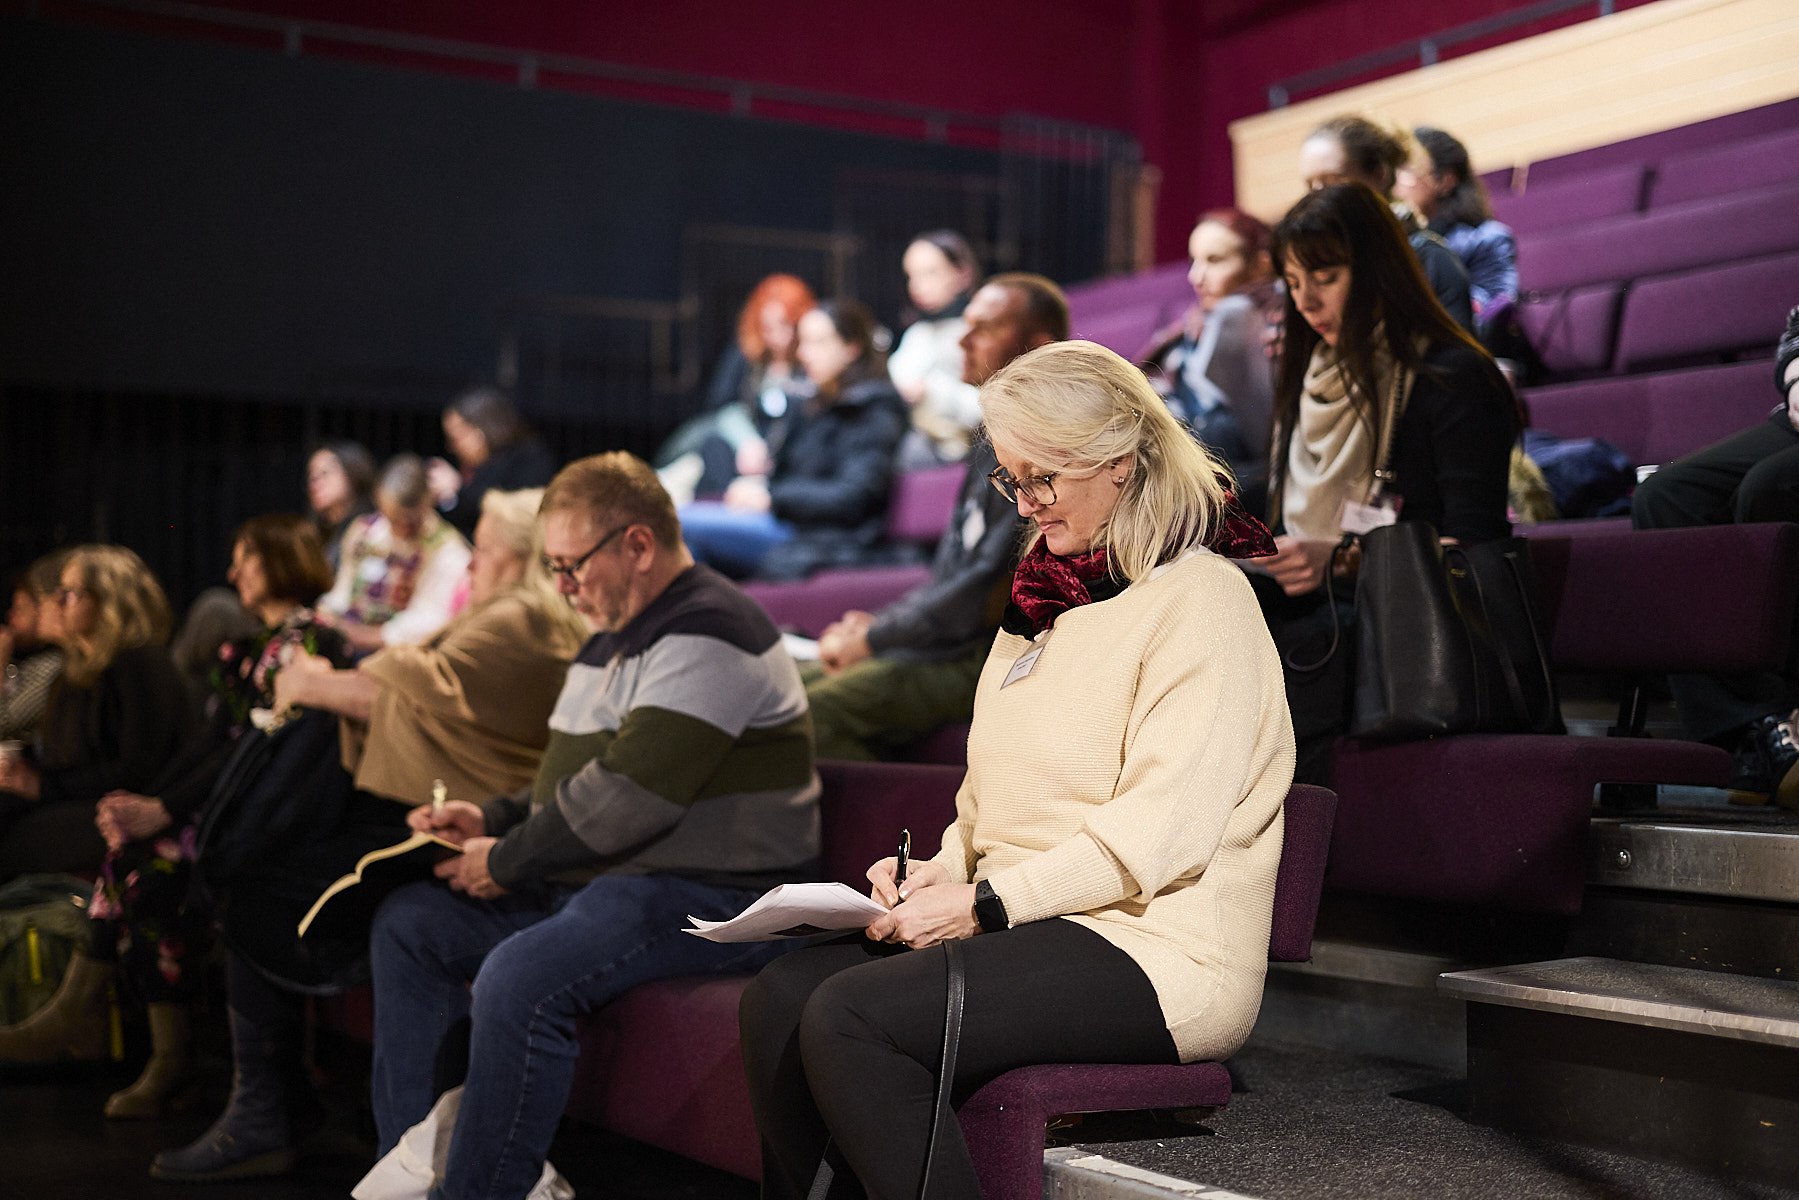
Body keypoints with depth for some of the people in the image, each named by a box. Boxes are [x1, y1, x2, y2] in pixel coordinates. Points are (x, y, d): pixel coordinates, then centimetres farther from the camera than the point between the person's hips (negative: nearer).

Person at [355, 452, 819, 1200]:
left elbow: (627, 798, -24)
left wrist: (506, 863, -13)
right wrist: (492, 819, 8)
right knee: (408, 925, 8)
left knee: (519, 977, -34)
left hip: (707, 898, -11)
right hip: (601, 882, 11)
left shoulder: (703, 636, -16)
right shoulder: (618, 636, 18)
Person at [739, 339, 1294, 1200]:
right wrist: (939, 869, 4)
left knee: (848, 1016, -27)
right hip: (1015, 922, 8)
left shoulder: (1199, 598, -5)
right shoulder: (1046, 596, 22)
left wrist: (985, 903, -19)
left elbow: (1162, 829, -16)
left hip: (1152, 950, -8)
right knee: (779, 997, -15)